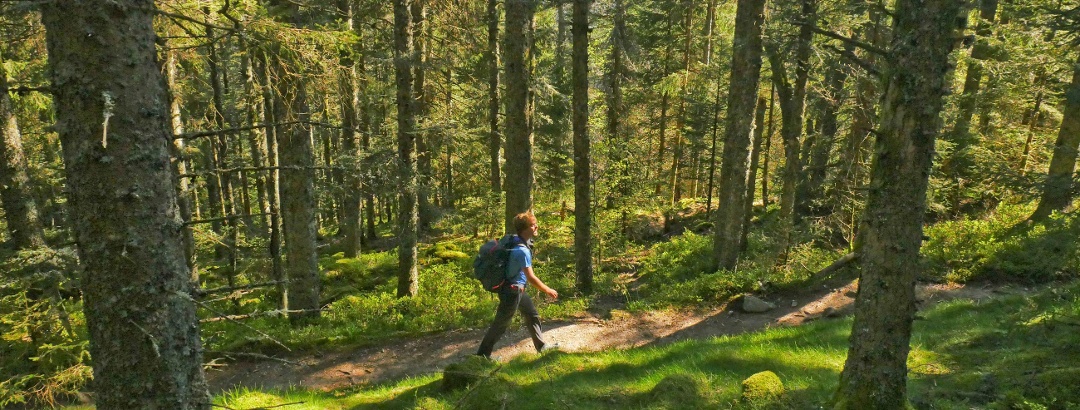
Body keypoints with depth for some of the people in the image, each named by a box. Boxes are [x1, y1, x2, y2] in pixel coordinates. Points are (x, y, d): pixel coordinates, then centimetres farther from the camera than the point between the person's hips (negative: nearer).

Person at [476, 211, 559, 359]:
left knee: (533, 315, 20)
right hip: (512, 291, -10)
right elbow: (531, 277, -27)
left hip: (518, 289, 10)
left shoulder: (515, 240, -2)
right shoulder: (522, 250, -30)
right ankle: (483, 354, 16)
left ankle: (542, 345, 33)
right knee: (501, 324, 4)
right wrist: (548, 291, -16)